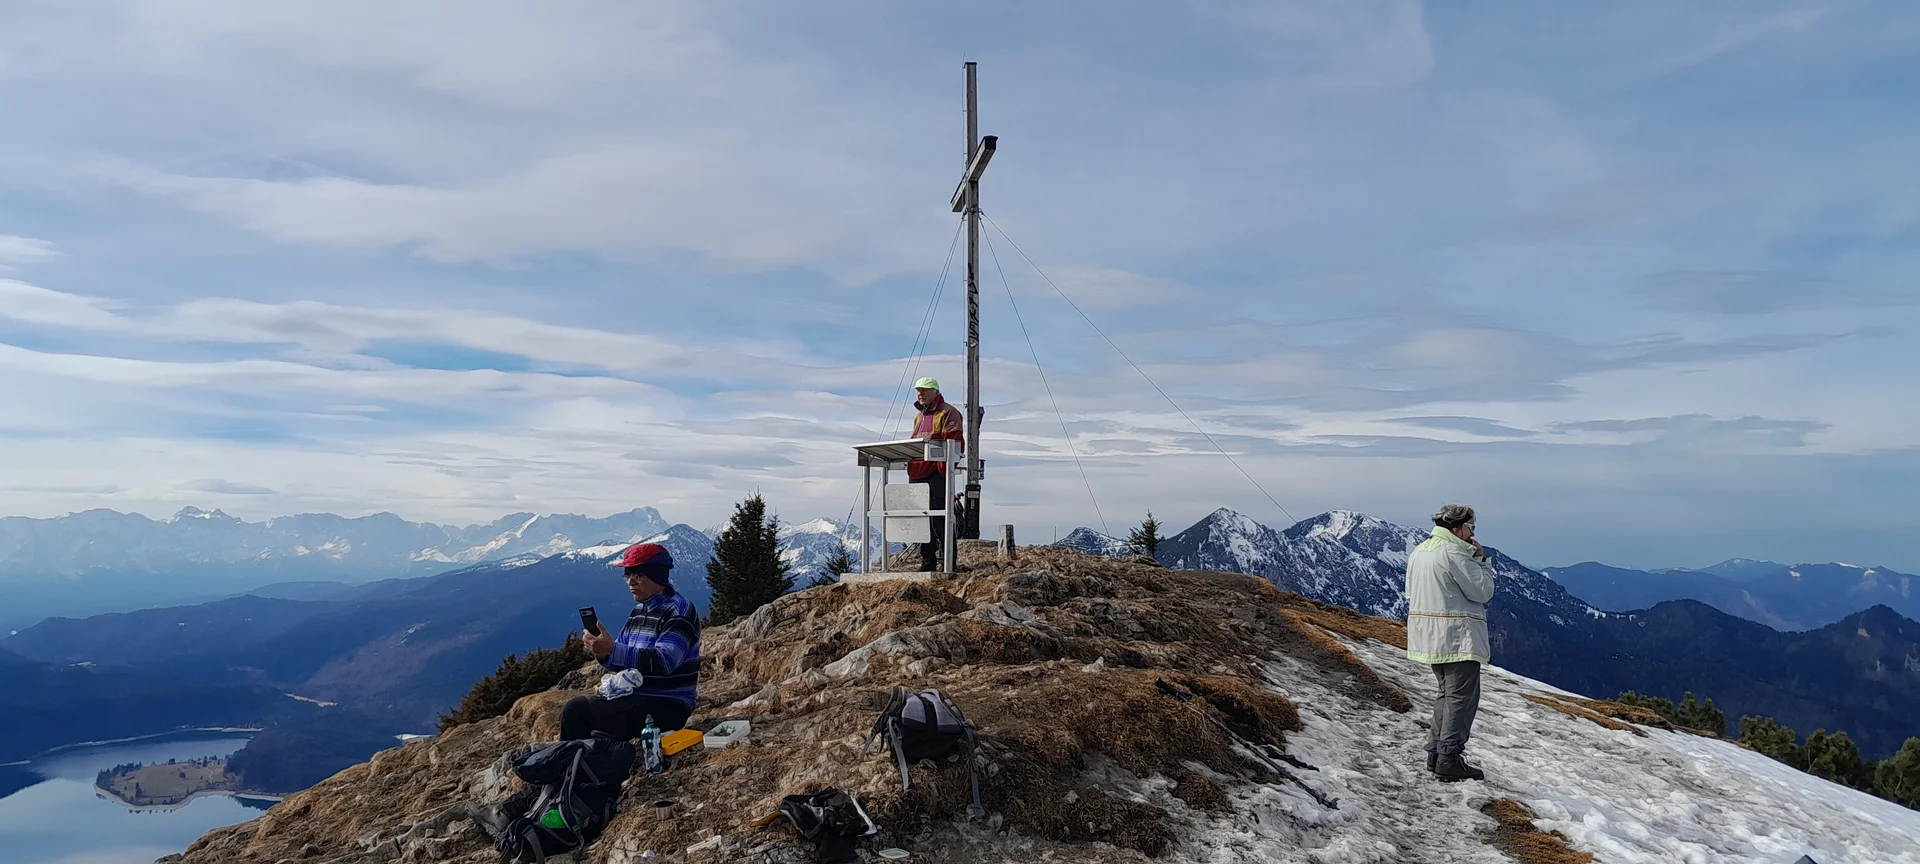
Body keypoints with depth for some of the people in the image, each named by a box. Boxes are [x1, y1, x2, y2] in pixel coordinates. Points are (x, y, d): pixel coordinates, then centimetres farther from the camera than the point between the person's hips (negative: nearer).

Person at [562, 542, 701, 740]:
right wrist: (602, 652, -10)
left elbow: (664, 662, -27)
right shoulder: (639, 612, 14)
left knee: (577, 711, -15)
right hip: (636, 698, 9)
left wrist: (612, 650, -34)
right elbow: (620, 661, 13)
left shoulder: (679, 611, -14)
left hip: (667, 708, -9)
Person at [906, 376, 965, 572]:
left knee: (940, 519, -9)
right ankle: (927, 561, 16)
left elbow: (954, 442, -14)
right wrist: (909, 460, 13)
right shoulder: (919, 416, 23)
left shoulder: (948, 413, -4)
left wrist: (944, 468, -21)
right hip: (917, 473, 9)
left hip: (936, 474, -9)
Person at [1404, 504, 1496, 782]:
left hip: (1428, 636, 10)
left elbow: (1411, 595, 18)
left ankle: (1436, 752, 18)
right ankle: (1449, 758, -5)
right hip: (1457, 636, -9)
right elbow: (1482, 591, -13)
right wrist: (1481, 560, -2)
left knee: (1447, 692, 18)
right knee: (1462, 696, -4)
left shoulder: (1418, 552, 13)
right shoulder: (1454, 553, -16)